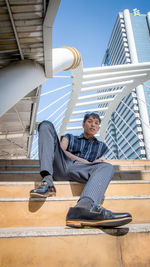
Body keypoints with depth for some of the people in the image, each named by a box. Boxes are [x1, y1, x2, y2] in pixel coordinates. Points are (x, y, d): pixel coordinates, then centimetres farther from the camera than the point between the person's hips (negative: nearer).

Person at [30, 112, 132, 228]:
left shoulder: (101, 146, 34)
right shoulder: (70, 138, 29)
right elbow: (61, 150, 10)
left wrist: (98, 161, 1)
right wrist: (82, 161, -1)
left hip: (79, 171, 0)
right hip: (61, 166, 1)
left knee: (107, 167, -27)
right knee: (46, 125, -9)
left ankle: (85, 205, -60)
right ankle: (47, 182, -29)